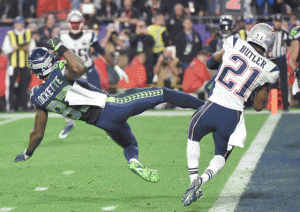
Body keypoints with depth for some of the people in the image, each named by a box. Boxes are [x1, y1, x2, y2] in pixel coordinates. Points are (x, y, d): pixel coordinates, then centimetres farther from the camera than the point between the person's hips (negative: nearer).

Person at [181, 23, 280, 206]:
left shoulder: (234, 45, -1)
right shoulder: (268, 70, -1)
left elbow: (211, 63, 19)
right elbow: (259, 106, 8)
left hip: (213, 107, 0)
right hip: (232, 116, 0)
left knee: (193, 137, 30)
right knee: (221, 156, 23)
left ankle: (194, 179, 13)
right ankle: (203, 179, -7)